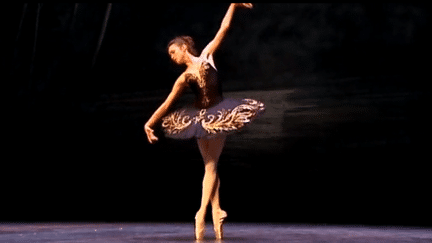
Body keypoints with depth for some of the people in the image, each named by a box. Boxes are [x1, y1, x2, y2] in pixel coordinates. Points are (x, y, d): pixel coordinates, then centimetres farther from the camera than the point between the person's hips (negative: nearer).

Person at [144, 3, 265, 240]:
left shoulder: (206, 56, -2)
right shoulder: (184, 78, -2)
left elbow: (223, 29, -1)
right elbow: (167, 104, 2)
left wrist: (233, 6, -4)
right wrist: (149, 123, -1)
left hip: (219, 115, -1)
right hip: (201, 118, 1)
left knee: (211, 166, -1)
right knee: (210, 166, 2)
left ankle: (203, 212, -3)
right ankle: (216, 212, 3)